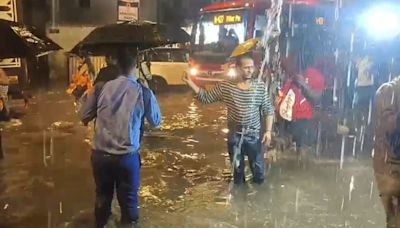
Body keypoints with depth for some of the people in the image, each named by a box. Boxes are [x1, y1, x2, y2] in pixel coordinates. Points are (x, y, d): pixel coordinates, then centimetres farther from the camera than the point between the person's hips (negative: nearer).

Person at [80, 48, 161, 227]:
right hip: (127, 157, -3)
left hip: (100, 155, 3)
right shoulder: (144, 93, -11)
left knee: (102, 197, 23)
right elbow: (156, 121, 5)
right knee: (128, 200, 14)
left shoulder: (100, 88, -7)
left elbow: (84, 116, 5)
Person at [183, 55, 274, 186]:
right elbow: (206, 98, -1)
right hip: (235, 134, 1)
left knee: (258, 166, 13)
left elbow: (268, 110, -1)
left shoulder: (260, 87, -7)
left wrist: (268, 131, -7)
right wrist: (190, 83, -10)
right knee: (237, 167, 19)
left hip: (254, 134, 0)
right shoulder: (225, 86, -7)